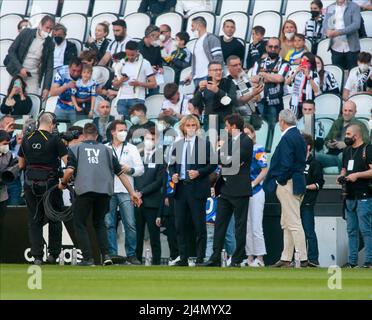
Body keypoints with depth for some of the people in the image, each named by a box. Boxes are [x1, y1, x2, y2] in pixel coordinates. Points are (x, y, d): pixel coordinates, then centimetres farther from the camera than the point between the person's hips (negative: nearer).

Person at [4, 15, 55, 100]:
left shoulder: (50, 44, -1)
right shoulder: (26, 33, -4)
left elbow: (49, 67, 0)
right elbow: (11, 51, -3)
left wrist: (46, 88, -10)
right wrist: (20, 68, -15)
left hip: (33, 77, 0)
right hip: (17, 73, 0)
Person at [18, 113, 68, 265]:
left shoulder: (26, 140, 5)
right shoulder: (54, 139, -8)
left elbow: (21, 164, 13)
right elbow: (67, 161, -11)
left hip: (30, 183, 3)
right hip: (50, 183, -3)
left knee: (34, 220, 7)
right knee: (54, 219, 10)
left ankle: (37, 256, 1)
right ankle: (53, 254, 12)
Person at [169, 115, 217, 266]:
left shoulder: (204, 144, 0)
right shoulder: (177, 145, 12)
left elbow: (212, 164, -2)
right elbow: (172, 165, 18)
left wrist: (199, 172, -15)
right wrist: (173, 175, -2)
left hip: (197, 189, -4)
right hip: (180, 188, 4)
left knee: (199, 225, -2)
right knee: (180, 225, 4)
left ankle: (200, 258, 2)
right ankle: (183, 258, 10)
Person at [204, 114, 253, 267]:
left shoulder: (246, 141, -8)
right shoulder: (228, 140, 17)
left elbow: (235, 161, -16)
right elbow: (219, 158, 13)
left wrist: (224, 159, -2)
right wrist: (229, 161, -4)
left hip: (239, 189, -8)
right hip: (225, 188, 8)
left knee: (240, 225, 0)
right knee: (219, 224, 4)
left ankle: (237, 259, 3)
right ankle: (215, 258, 5)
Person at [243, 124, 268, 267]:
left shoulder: (258, 149, -3)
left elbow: (264, 171, -8)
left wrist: (252, 184, -15)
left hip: (256, 191, -6)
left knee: (256, 227, -8)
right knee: (246, 227, 7)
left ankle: (259, 258, -4)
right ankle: (250, 257, 11)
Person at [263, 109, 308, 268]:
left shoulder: (287, 138, -16)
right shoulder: (299, 137, 14)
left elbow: (286, 164, -23)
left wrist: (280, 181, -11)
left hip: (288, 184, -10)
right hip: (298, 184, 10)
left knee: (294, 224, -9)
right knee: (286, 224, 15)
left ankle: (303, 259, -10)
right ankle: (286, 259, 19)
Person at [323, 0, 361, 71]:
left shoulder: (354, 7, 1)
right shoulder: (330, 8, 14)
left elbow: (356, 24, -10)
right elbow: (325, 24, 9)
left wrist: (339, 32, -22)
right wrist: (328, 32, -16)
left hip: (351, 48, -3)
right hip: (336, 48, 3)